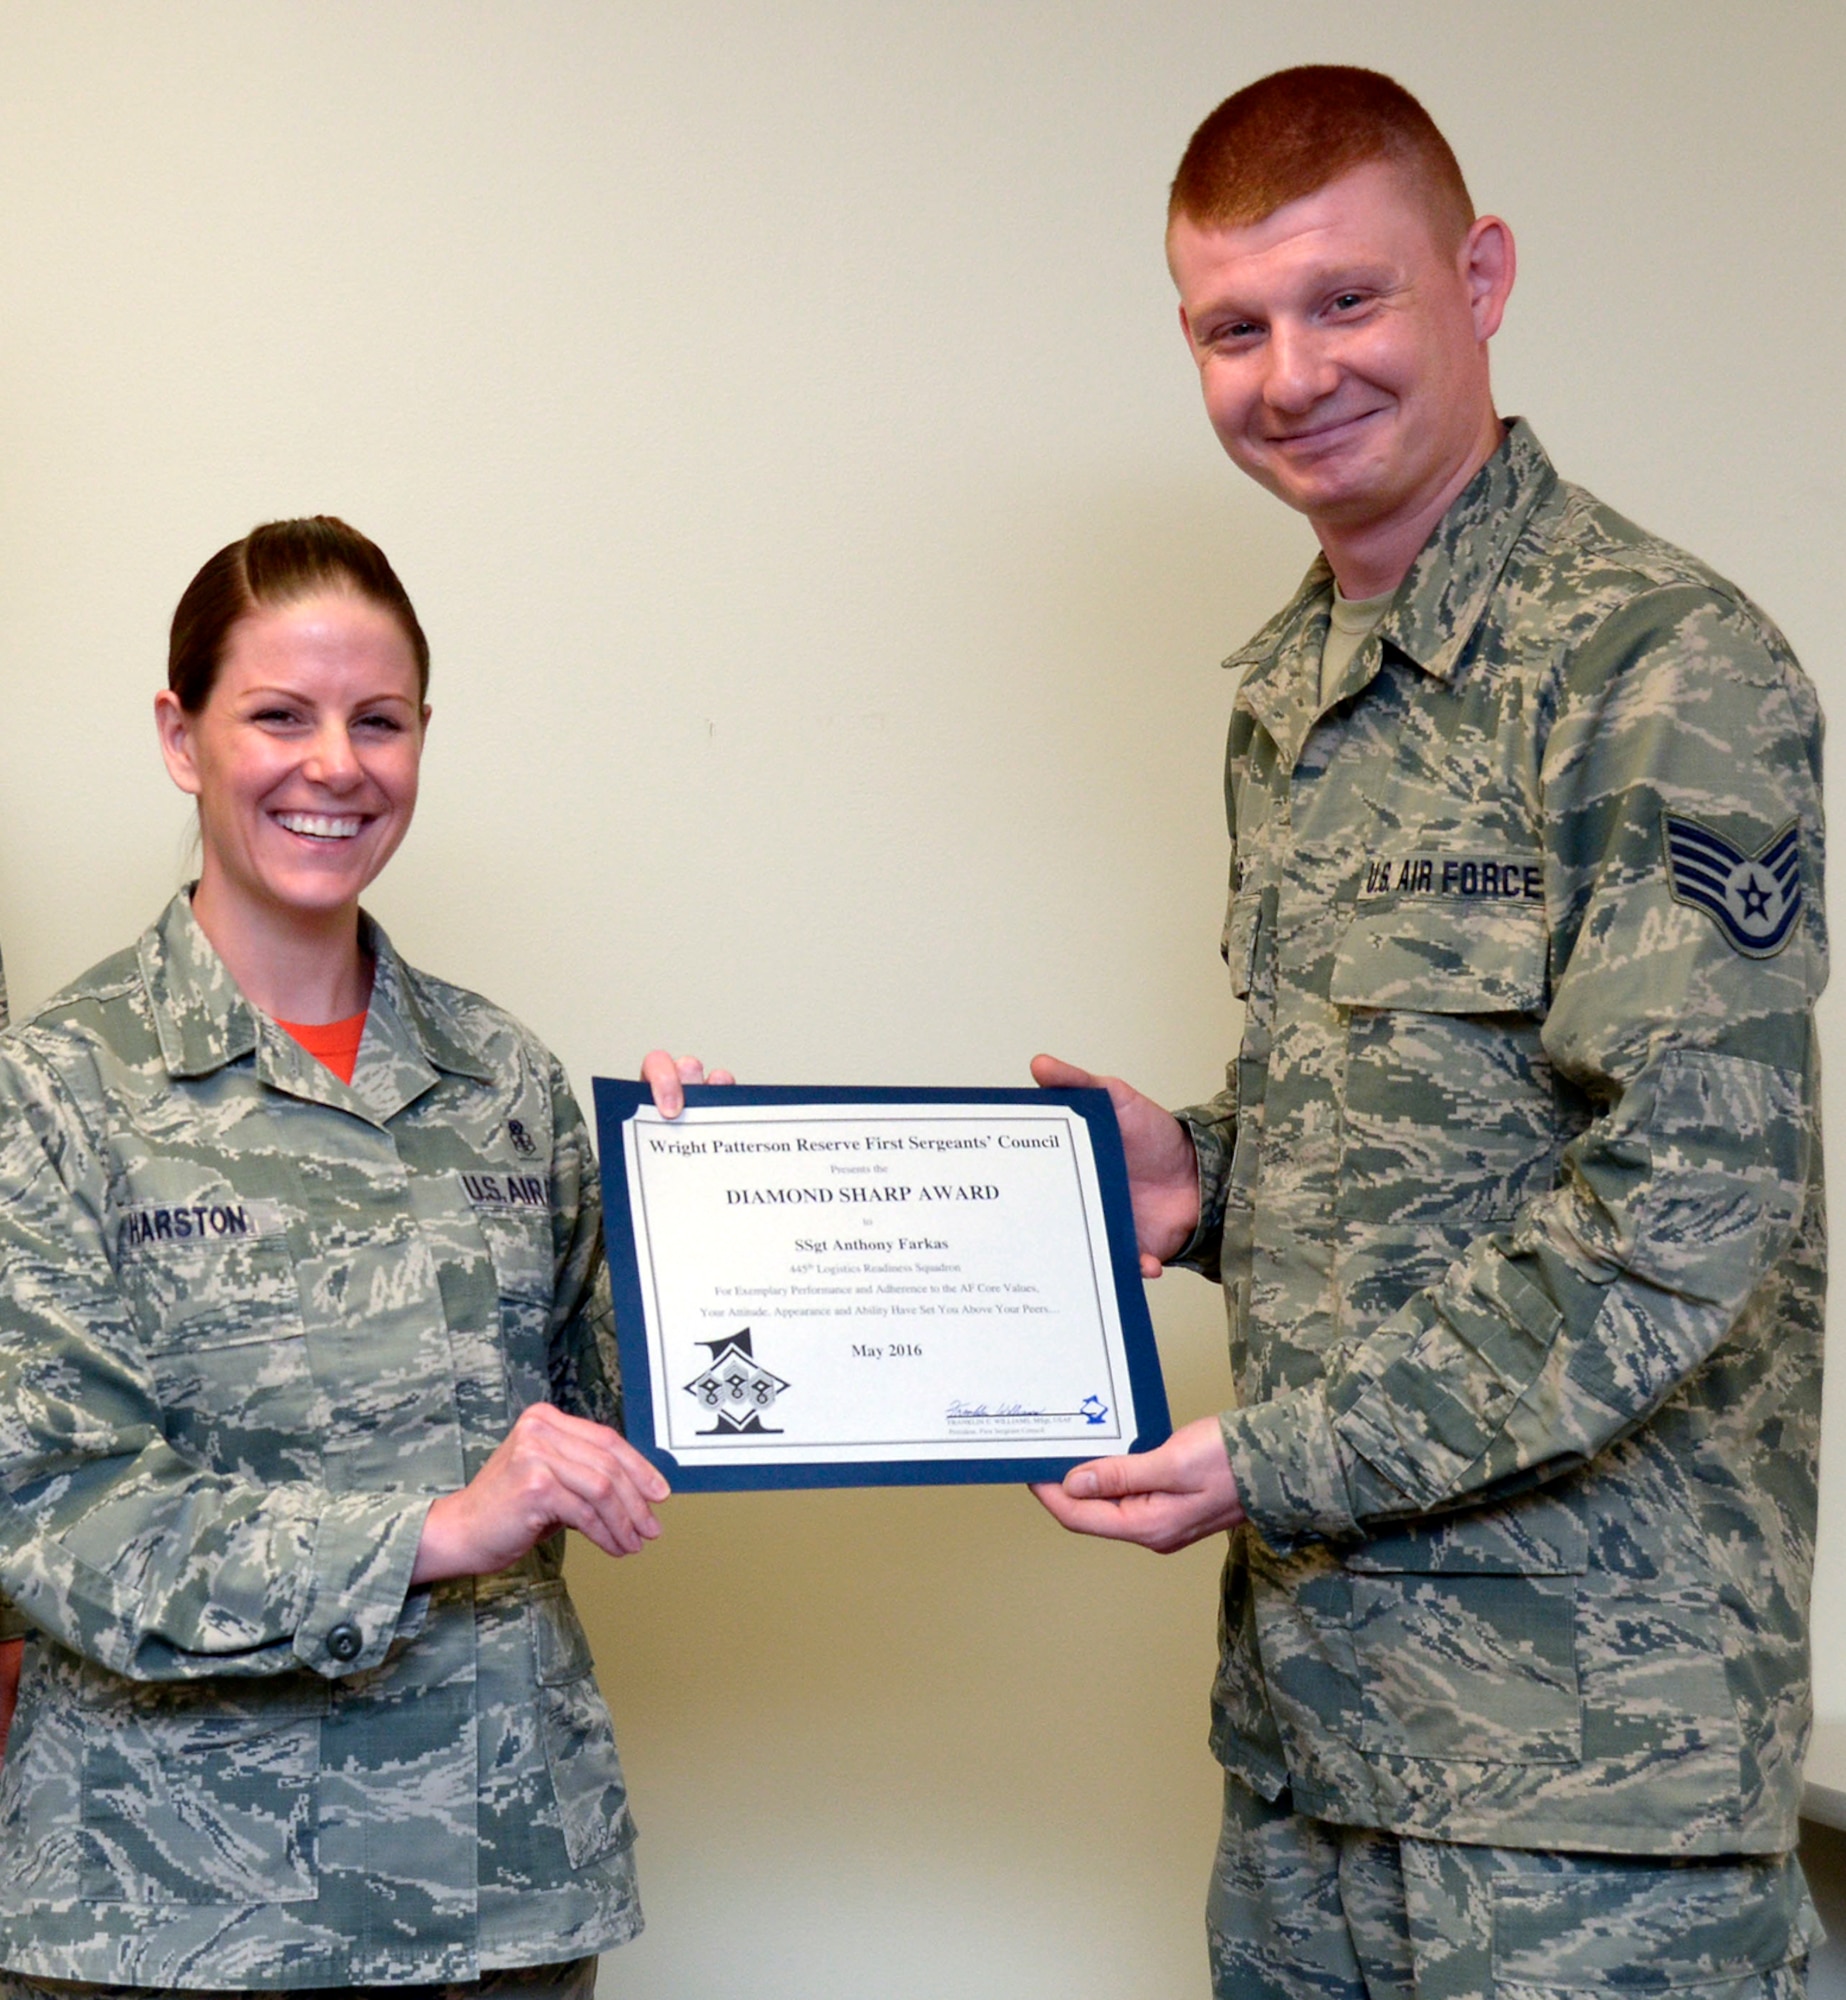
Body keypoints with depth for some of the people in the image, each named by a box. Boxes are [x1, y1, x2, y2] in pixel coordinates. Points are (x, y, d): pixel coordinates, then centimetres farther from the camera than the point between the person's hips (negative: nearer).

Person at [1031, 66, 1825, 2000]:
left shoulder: (1667, 670, -13)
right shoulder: (1283, 696, 14)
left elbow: (1689, 1207, -19)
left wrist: (1278, 1460, -16)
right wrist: (1207, 1176, 4)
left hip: (1584, 1719, -8)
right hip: (1308, 1690, 8)